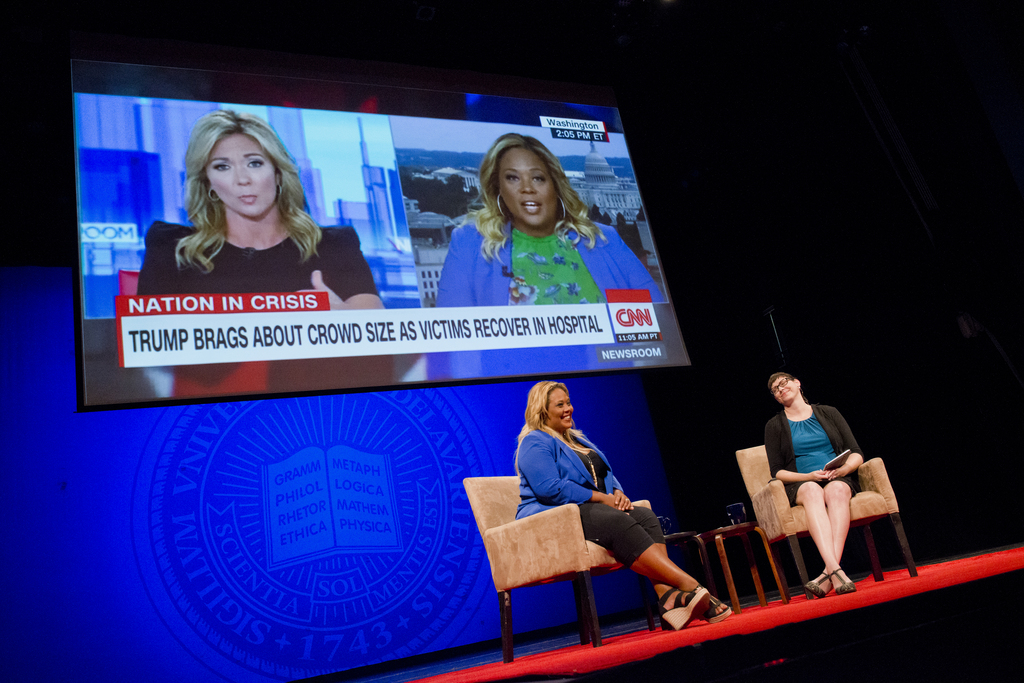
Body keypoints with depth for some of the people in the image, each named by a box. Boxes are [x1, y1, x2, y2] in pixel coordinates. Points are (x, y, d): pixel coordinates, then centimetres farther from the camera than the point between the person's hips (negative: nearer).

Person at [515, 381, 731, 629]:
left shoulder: (577, 438, 25)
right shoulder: (534, 443, -3)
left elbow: (606, 475, 24)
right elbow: (550, 488, -18)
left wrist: (617, 493, -1)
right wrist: (601, 497, -15)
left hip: (590, 508, 9)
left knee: (645, 516, -18)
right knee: (619, 522, -33)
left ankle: (668, 596, -35)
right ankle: (690, 586, -38)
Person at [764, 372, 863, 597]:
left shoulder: (828, 413, 16)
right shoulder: (775, 425, 13)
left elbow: (857, 454, 11)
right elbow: (777, 471, 5)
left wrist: (844, 469, -11)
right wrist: (809, 476, -12)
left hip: (840, 479, 1)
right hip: (799, 486, -1)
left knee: (836, 490, -36)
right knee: (812, 490, -37)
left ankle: (828, 573, -49)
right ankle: (836, 570, -53)